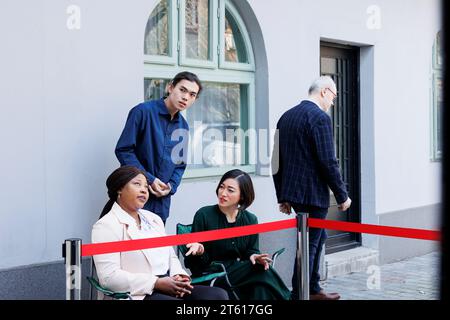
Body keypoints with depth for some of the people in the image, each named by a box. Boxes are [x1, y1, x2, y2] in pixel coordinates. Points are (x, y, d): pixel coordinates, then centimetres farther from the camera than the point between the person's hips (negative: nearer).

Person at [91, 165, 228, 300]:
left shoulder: (154, 219, 20)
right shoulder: (106, 226, -4)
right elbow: (108, 277, -14)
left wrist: (178, 276, -2)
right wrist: (156, 283, -18)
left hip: (169, 287, 8)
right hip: (138, 294, -7)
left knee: (219, 295, -14)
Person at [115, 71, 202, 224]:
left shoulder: (183, 126, 9)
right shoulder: (143, 111, -10)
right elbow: (123, 150, -13)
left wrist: (171, 186, -4)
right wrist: (149, 180, -17)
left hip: (162, 202, 6)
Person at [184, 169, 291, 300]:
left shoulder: (250, 219, 8)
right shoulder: (203, 215, -5)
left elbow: (251, 251, 11)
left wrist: (253, 256, -13)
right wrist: (199, 251, -28)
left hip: (241, 272, 5)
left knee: (261, 268, -28)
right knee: (264, 274, -26)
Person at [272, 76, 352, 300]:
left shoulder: (286, 116, 11)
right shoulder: (320, 117, -13)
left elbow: (277, 160, 13)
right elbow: (328, 162, -17)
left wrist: (282, 196, 18)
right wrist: (342, 196, -7)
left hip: (292, 191, 9)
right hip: (312, 193, -9)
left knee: (318, 237, 21)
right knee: (309, 244, 0)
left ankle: (313, 289, 29)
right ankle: (298, 294, 4)